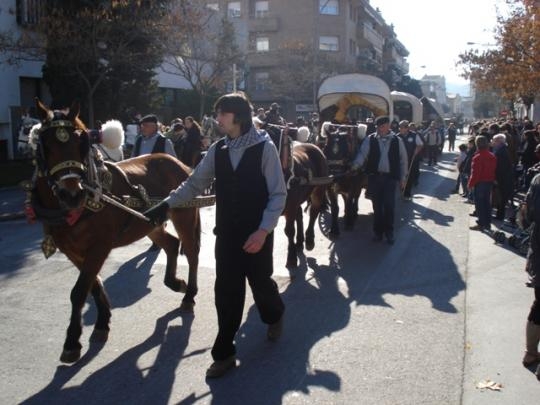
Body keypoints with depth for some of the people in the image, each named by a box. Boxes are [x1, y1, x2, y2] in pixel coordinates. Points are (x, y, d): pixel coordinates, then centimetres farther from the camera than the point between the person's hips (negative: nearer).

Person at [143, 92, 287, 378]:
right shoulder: (218, 149, 2)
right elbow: (195, 183, 6)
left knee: (260, 282, 14)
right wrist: (167, 204, -5)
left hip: (257, 235, -3)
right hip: (226, 233, 3)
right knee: (226, 291, 3)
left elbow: (278, 194, -12)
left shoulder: (264, 148, -11)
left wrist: (263, 231, -20)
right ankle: (224, 353, 16)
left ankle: (275, 316, 48)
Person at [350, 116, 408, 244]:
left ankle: (389, 232, 14)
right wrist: (354, 166, -29)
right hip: (374, 177, 1)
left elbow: (403, 159, 6)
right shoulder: (370, 140, -1)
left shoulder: (397, 140, 0)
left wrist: (402, 177, 5)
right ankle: (378, 231, 21)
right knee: (377, 205, 9)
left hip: (390, 177, -1)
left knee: (389, 205, -1)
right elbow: (362, 154, -10)